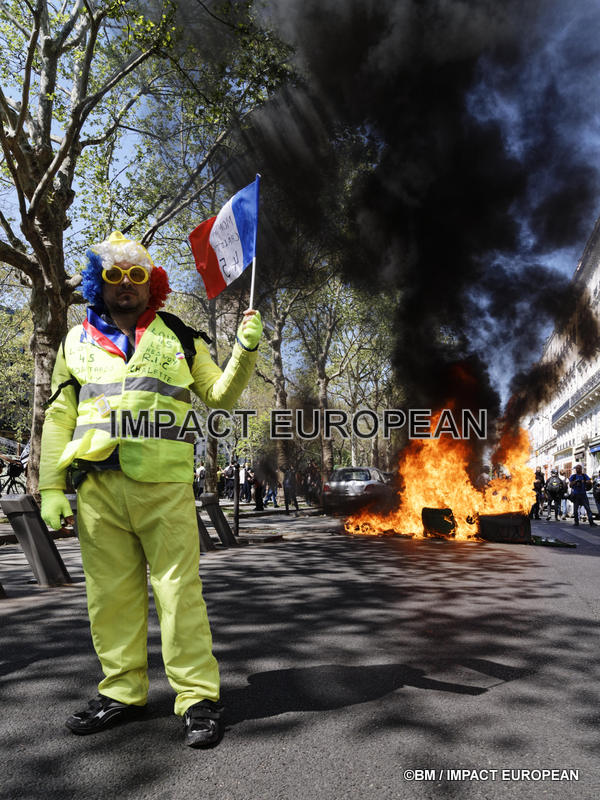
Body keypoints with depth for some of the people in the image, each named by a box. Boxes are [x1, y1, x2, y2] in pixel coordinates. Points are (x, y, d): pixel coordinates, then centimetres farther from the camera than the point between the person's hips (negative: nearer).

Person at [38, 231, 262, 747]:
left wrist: (246, 349, -2)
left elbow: (221, 395, 14)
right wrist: (51, 487, 8)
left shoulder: (177, 338, 13)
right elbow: (59, 418, 15)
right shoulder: (78, 342, 16)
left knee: (179, 589, -4)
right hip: (98, 487, 3)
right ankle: (123, 692, 23)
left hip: (165, 485, -2)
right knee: (112, 593, 8)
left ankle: (198, 697, 6)